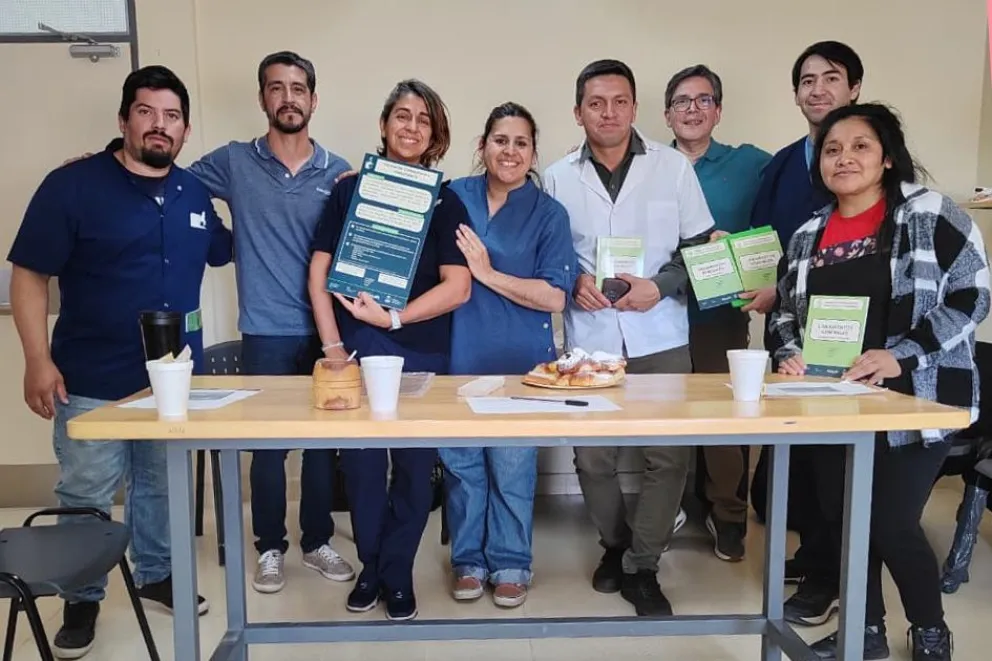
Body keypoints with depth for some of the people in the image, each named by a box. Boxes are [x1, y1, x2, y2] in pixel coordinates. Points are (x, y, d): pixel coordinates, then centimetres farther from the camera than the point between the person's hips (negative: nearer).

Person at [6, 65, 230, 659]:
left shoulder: (195, 193, 5)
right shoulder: (73, 185, -10)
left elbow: (223, 251, 20)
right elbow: (30, 275, -10)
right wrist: (38, 360, -17)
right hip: (93, 381, -4)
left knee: (162, 487, 18)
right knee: (86, 499, 9)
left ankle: (157, 574, 38)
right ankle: (83, 600, 29)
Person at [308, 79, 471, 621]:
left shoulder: (444, 202, 3)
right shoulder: (349, 189, 7)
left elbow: (457, 288, -6)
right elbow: (320, 271, 5)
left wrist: (394, 318, -15)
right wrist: (332, 345, -3)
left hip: (421, 356, -1)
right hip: (356, 350, 1)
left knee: (414, 466, 6)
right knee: (360, 463, 6)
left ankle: (397, 574, 26)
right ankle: (370, 567, 28)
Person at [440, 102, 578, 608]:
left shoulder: (549, 214, -2)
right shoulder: (453, 197, 4)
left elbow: (555, 297, -10)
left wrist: (488, 273, -15)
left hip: (519, 363, -2)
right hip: (459, 356, 2)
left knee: (512, 468, 5)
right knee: (460, 463, 9)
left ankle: (511, 564, 25)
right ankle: (468, 559, 29)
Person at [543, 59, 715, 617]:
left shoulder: (674, 166, 2)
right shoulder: (559, 177, 5)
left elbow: (703, 247, 5)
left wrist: (660, 285, -11)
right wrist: (573, 281, -9)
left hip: (661, 337, -1)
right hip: (589, 340, 1)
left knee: (669, 455, -2)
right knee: (592, 457, 7)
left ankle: (641, 567, 17)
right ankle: (616, 545, 32)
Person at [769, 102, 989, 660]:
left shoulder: (930, 215, -6)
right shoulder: (810, 235, 9)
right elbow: (786, 311, 14)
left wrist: (901, 356, -20)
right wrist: (789, 353, -7)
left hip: (914, 402, -5)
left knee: (892, 524, -4)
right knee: (842, 519, 10)